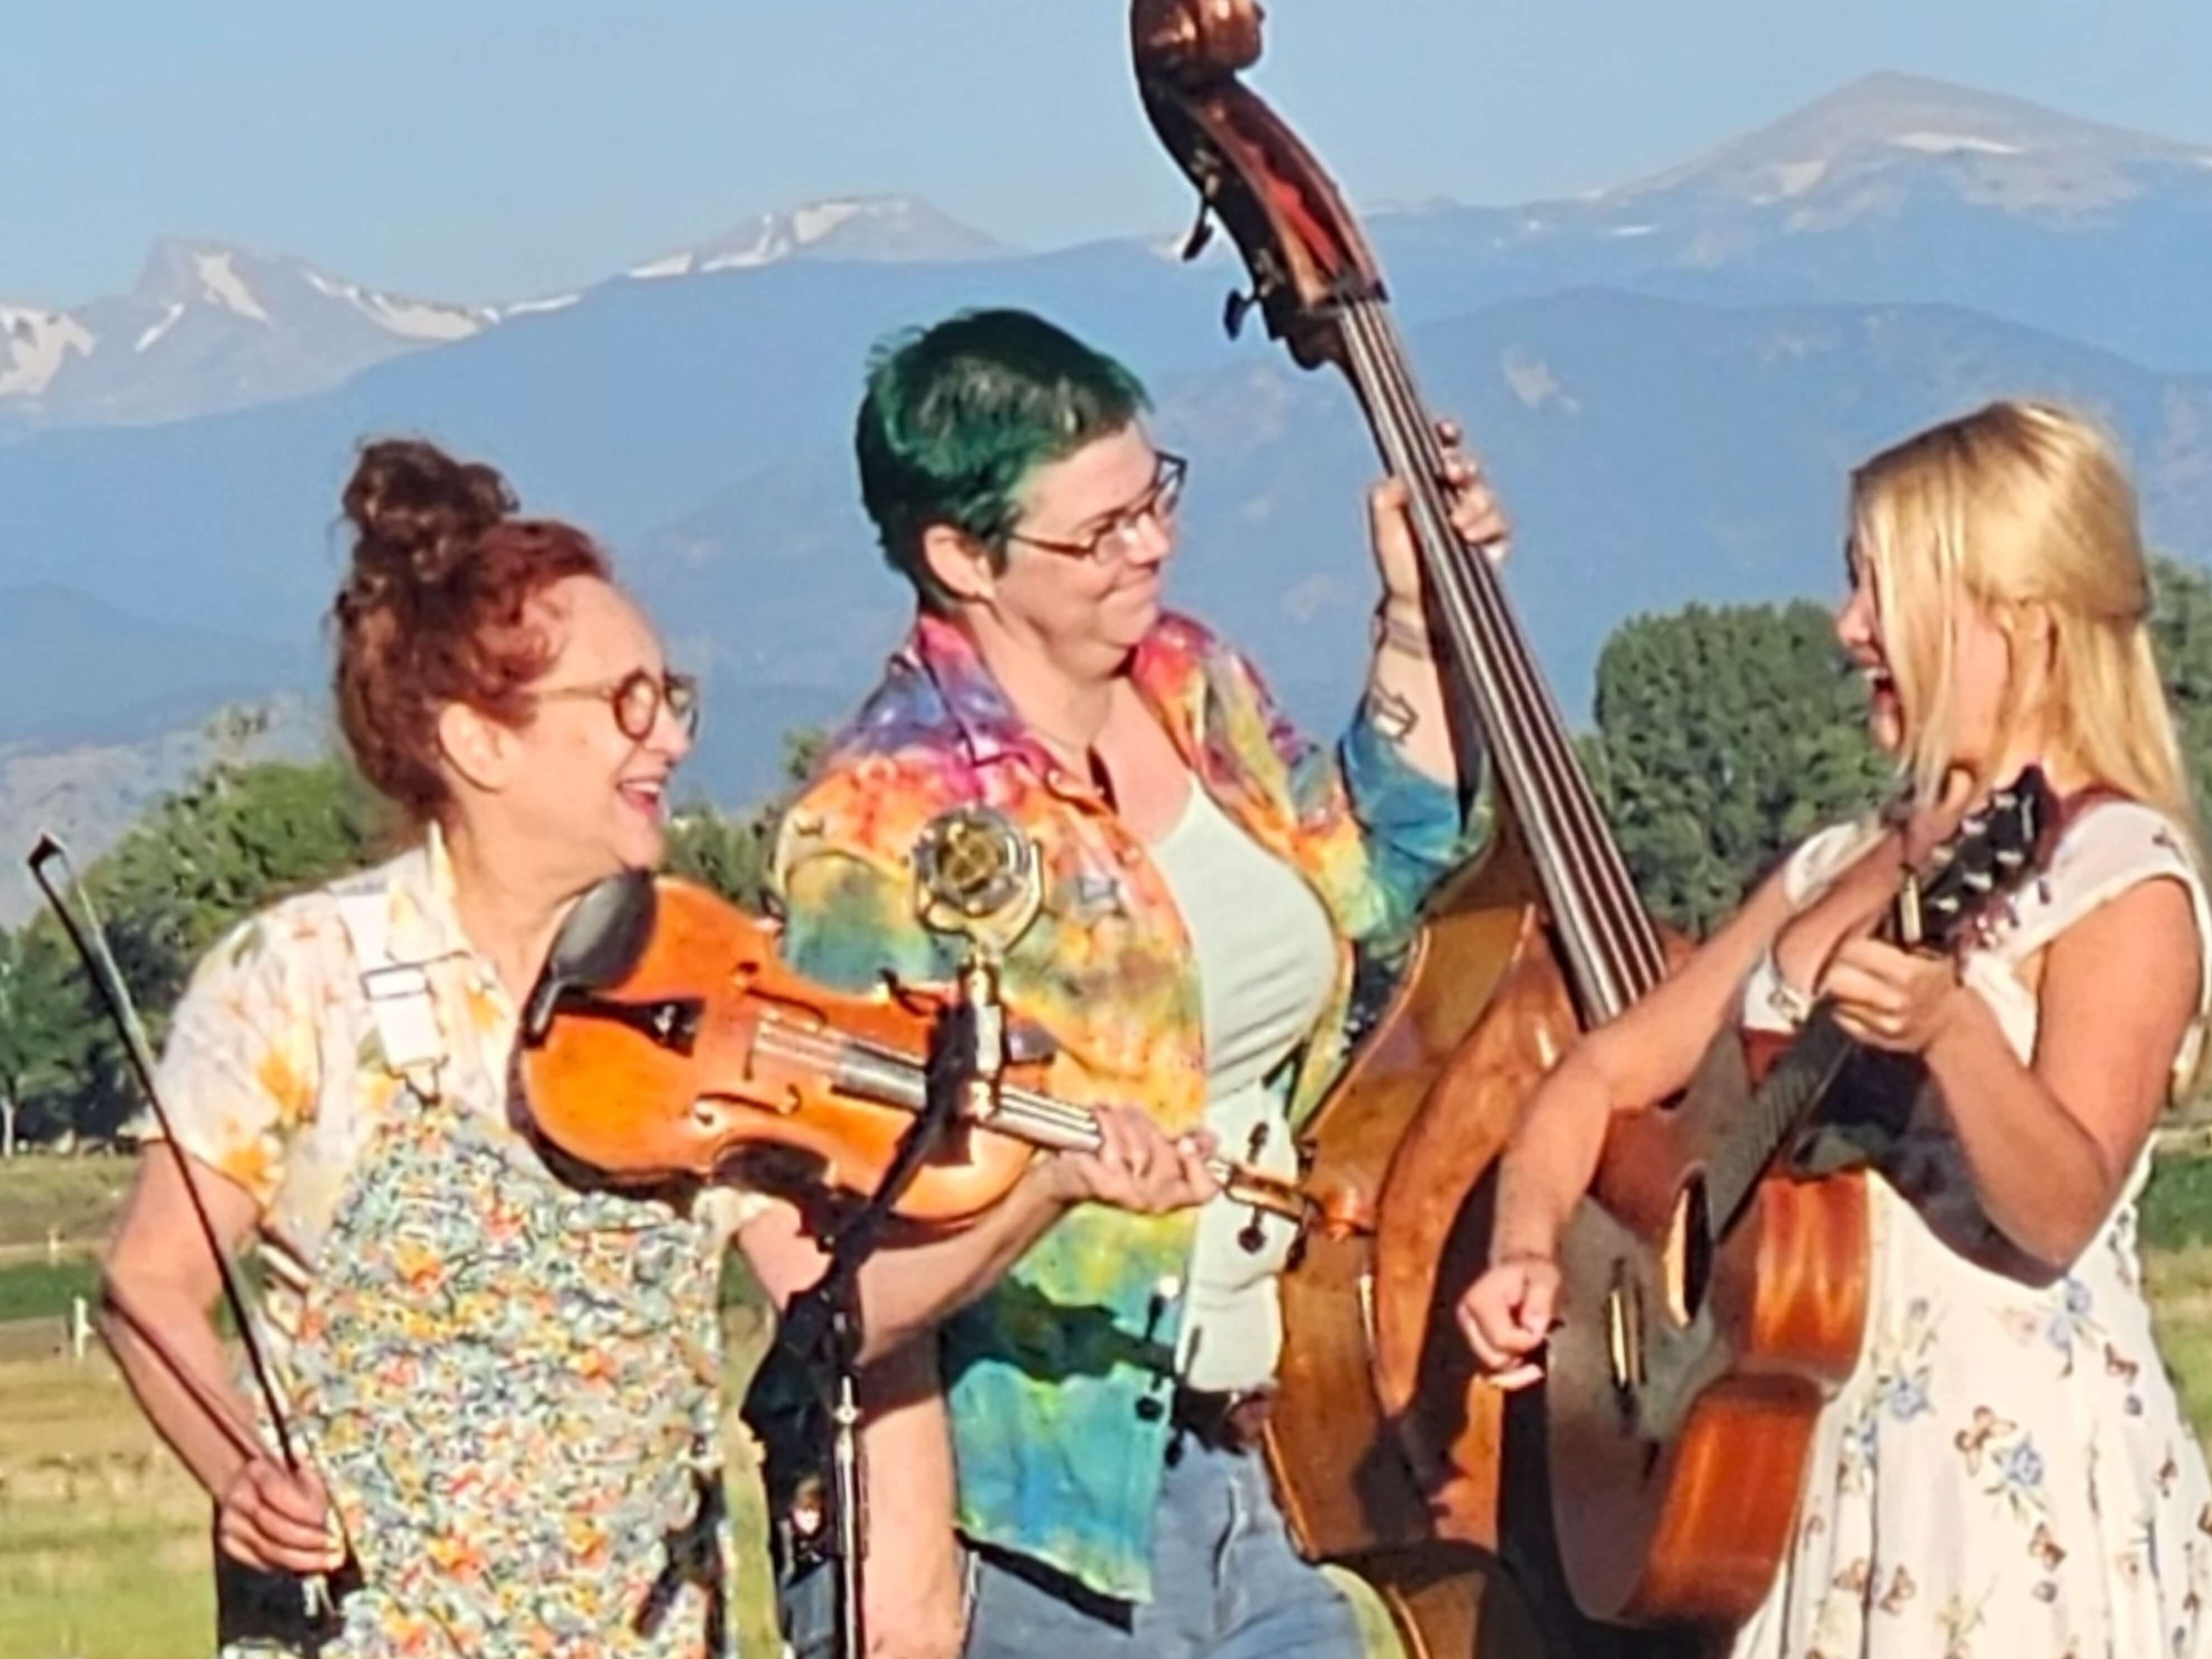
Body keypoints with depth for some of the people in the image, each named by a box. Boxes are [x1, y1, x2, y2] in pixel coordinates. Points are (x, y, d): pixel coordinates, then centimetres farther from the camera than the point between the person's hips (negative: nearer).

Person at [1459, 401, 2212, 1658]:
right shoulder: (1839, 872, 14)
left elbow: (2060, 1212, -21)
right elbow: (1606, 1076, 15)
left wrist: (1951, 1028, -38)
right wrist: (1528, 1250, -4)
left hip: (2017, 1480, -7)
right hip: (1789, 1475, 7)